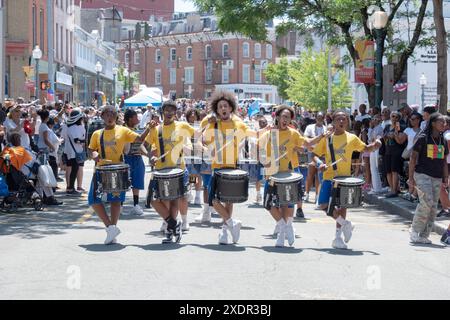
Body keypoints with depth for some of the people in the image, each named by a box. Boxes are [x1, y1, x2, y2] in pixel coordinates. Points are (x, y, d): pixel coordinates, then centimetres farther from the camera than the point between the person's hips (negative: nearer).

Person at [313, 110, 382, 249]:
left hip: (345, 178, 0)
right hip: (329, 177, 0)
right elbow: (315, 154, 6)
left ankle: (338, 237, 13)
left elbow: (365, 149, 13)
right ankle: (344, 223, 14)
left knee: (342, 205, 0)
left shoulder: (352, 138, 4)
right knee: (323, 205, -10)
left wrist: (374, 145, -8)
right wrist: (319, 163, -14)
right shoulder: (326, 138, 2)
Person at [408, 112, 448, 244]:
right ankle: (414, 232, -4)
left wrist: (446, 179, 11)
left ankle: (424, 236, 12)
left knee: (433, 208, 3)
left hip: (437, 178, 6)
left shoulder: (443, 141, 12)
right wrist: (411, 177, -10)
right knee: (427, 203, -17)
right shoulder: (423, 138, -5)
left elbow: (444, 161, 17)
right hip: (422, 175, -6)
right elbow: (413, 157, -5)